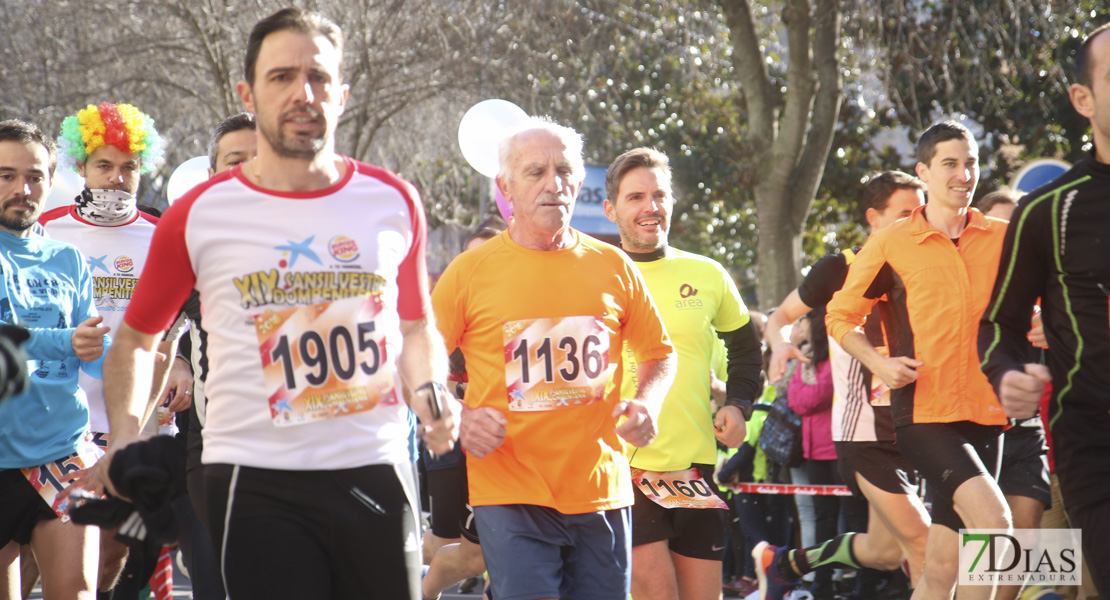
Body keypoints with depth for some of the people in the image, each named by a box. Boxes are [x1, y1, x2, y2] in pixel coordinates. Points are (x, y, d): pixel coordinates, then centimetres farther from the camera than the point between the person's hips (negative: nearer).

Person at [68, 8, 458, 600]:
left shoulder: (394, 202, 8)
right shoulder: (198, 216, 1)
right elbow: (134, 337, 15)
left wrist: (429, 394, 1)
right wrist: (125, 439, 2)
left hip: (376, 475, 3)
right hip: (255, 484, -2)